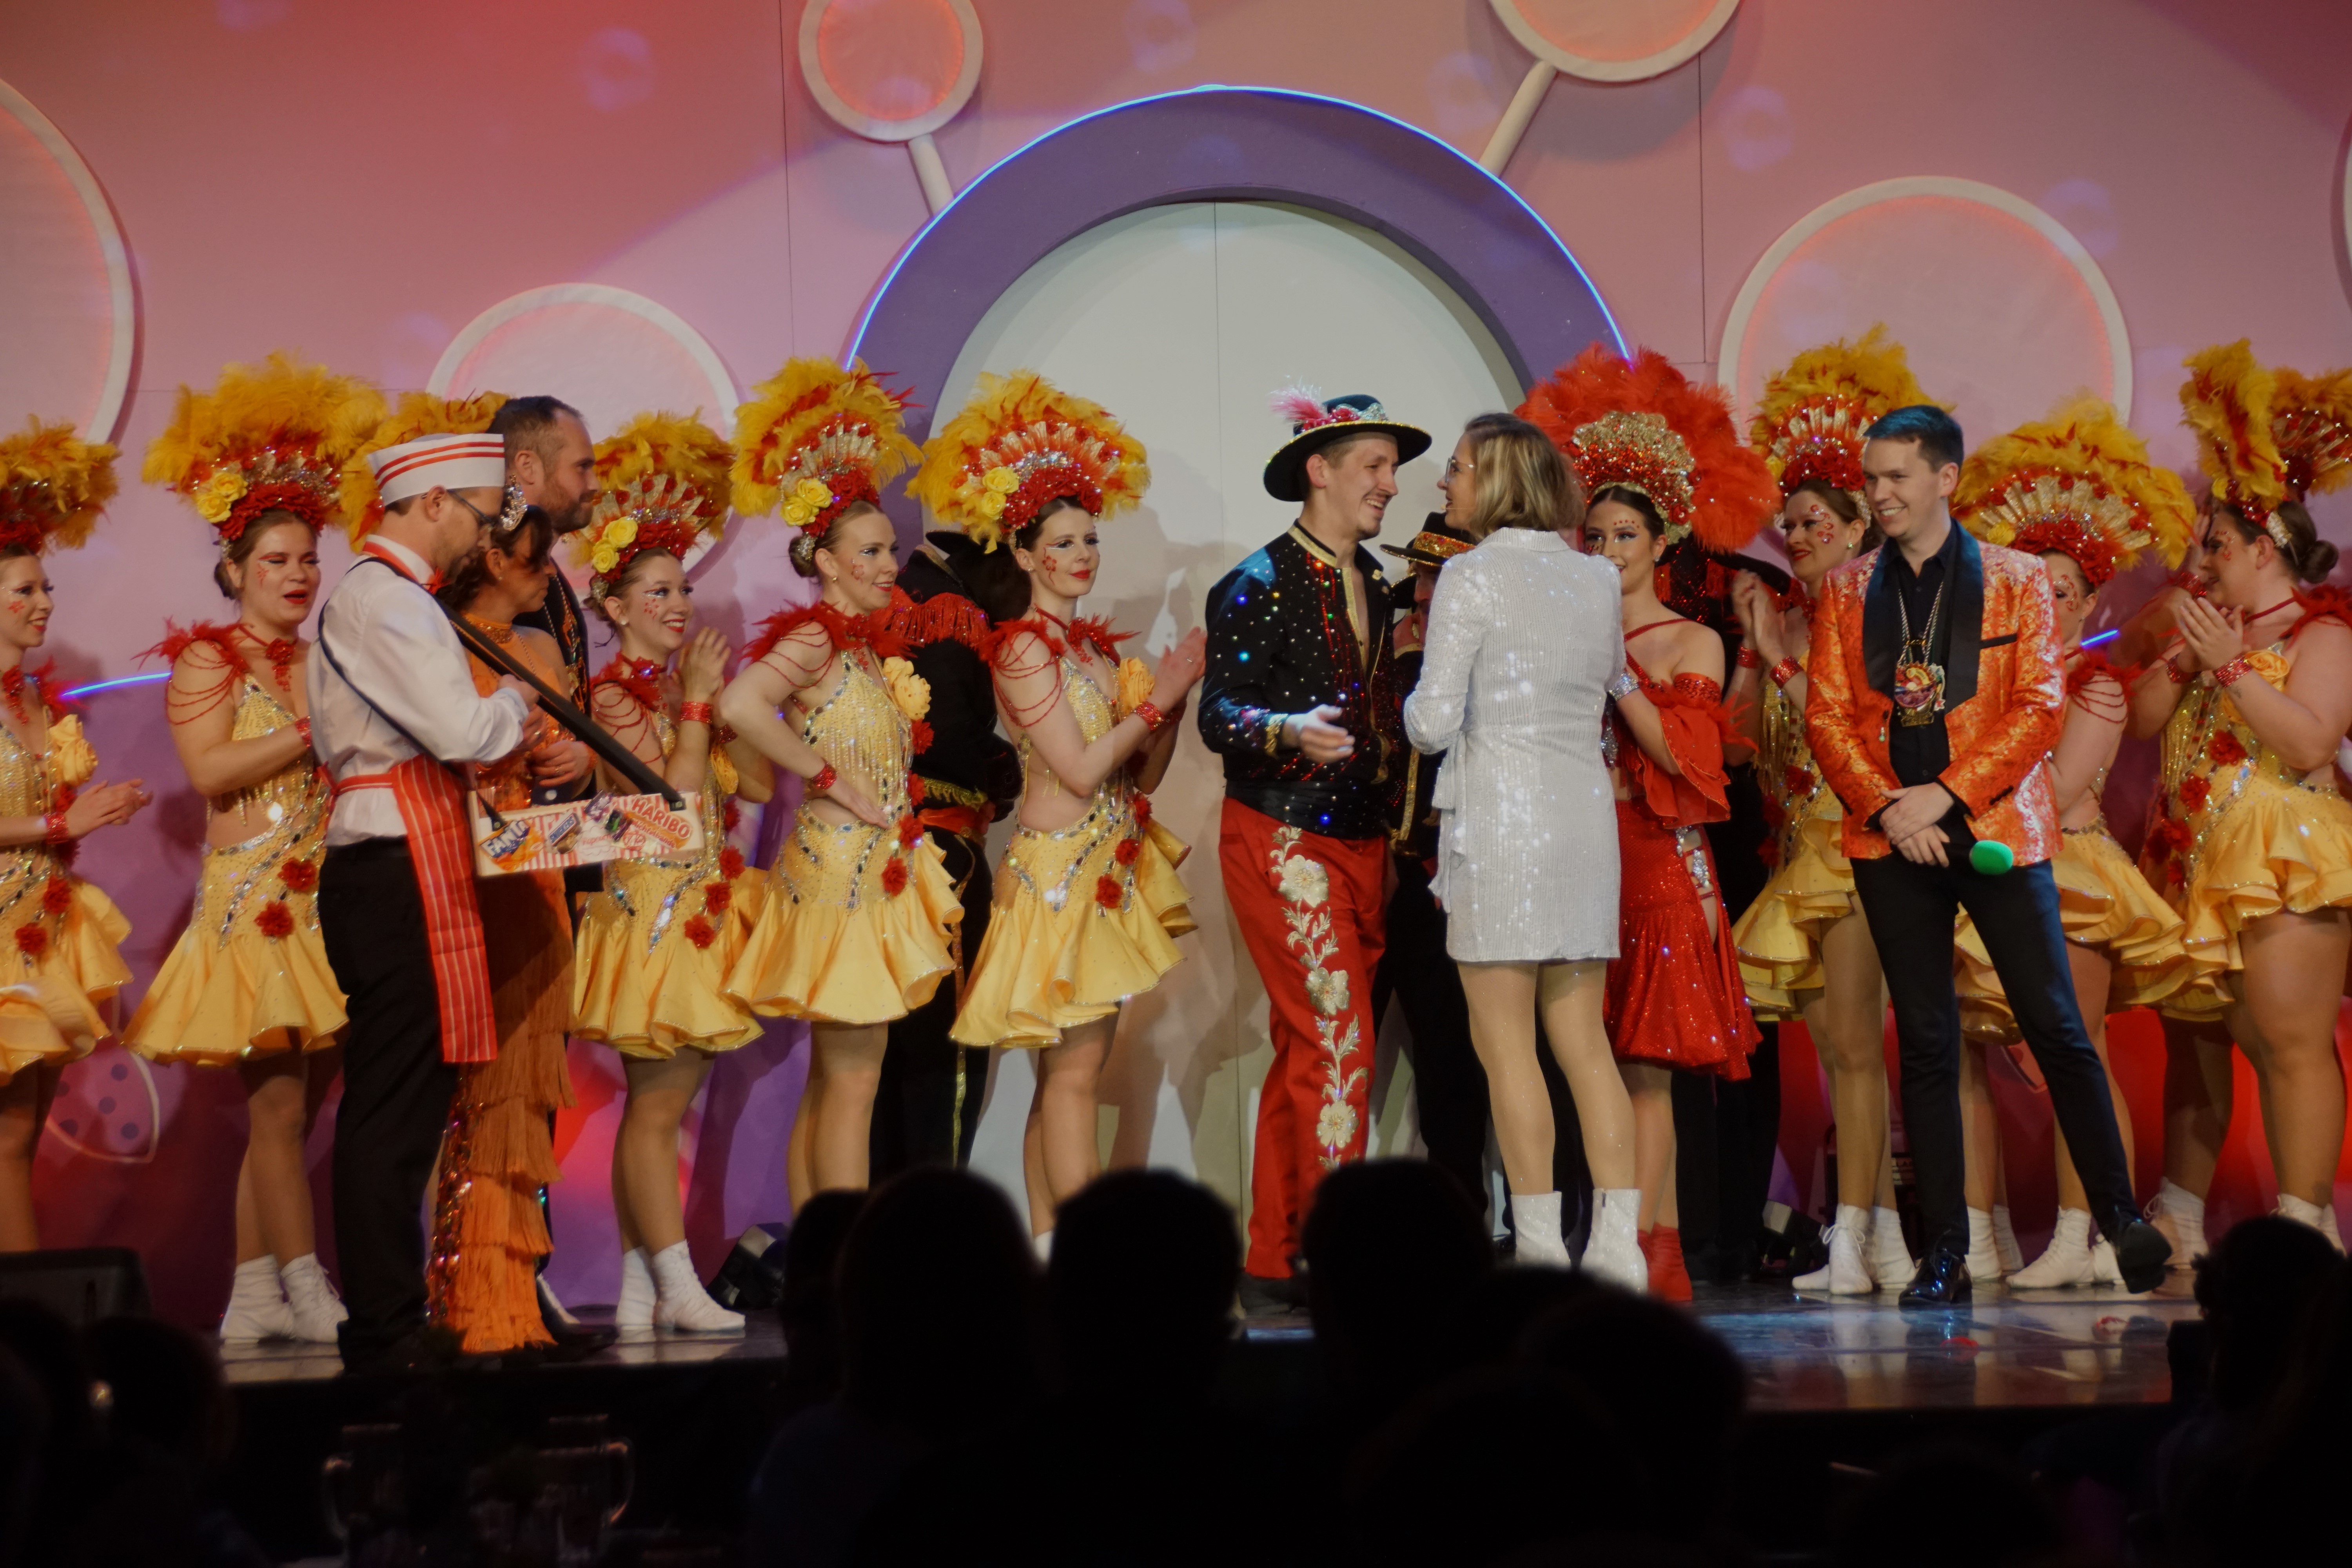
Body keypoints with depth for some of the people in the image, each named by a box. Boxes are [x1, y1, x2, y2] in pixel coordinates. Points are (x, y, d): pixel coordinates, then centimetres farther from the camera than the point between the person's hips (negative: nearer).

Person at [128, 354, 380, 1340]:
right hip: (254, 901, -6)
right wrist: (314, 733, -14)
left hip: (324, 903, 6)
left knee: (285, 1110, 5)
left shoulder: (325, 664, 17)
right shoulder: (205, 660, 1)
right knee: (278, 1104, -8)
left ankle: (252, 1298, 10)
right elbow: (211, 769, -13)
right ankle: (310, 1294, -6)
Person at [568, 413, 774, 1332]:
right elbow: (671, 793, -19)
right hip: (649, 908, -8)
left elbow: (757, 782, 9)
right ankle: (677, 1287, -2)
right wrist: (697, 700, -13)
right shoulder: (613, 693, -9)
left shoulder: (683, 685, 13)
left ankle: (639, 1289, 12)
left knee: (658, 1101, 9)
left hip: (701, 906, 8)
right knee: (658, 1101, -4)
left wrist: (729, 701, 0)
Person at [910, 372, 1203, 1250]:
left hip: (1109, 867, 8)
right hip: (1059, 865, -8)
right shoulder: (1025, 649, -8)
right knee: (1074, 1067, -10)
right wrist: (1156, 700, -9)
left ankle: (1046, 1246, 9)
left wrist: (1171, 700, -1)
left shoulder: (1098, 647, 15)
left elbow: (1142, 775, 13)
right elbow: (1079, 771, -15)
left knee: (1071, 1067, 7)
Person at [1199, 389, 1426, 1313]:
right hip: (1282, 844, -7)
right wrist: (1289, 730, -32)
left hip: (1358, 847, 8)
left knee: (1303, 1052, 9)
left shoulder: (1373, 587, 16)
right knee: (1340, 1038, -15)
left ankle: (1273, 1265, 13)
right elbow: (1218, 712, -15)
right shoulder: (1256, 586, -8)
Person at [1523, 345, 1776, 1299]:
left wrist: (1618, 675, -10)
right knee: (1618, 1066, 1)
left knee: (1644, 1064, -9)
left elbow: (1682, 755, -8)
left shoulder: (1692, 643, 5)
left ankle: (1636, 1252, -13)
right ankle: (1665, 1252, 5)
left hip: (1662, 866, -4)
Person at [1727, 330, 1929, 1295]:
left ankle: (1852, 1241, -10)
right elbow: (1737, 728, 6)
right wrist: (1753, 641, 1)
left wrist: (1781, 653, -14)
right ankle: (1887, 1240, 11)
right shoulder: (1789, 618, 13)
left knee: (1853, 1043, -10)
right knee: (1841, 1051, 7)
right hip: (1801, 848, 8)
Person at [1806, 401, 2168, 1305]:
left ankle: (2119, 1218, 8)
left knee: (2055, 1026, -4)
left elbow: (2040, 708, -3)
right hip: (1890, 839, 2)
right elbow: (1826, 716, 6)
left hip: (1997, 828, -2)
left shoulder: (2016, 582, 4)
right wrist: (1888, 809, -9)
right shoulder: (1846, 592, 11)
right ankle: (1943, 1253, 4)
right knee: (1925, 1042, 2)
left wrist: (1946, 796, -13)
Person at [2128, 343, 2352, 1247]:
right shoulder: (2214, 624, 18)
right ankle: (2179, 1221, 18)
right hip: (2194, 860, 8)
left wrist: (2231, 665, -16)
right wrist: (2185, 658, -1)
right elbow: (2143, 717, 14)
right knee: (2193, 1039, 11)